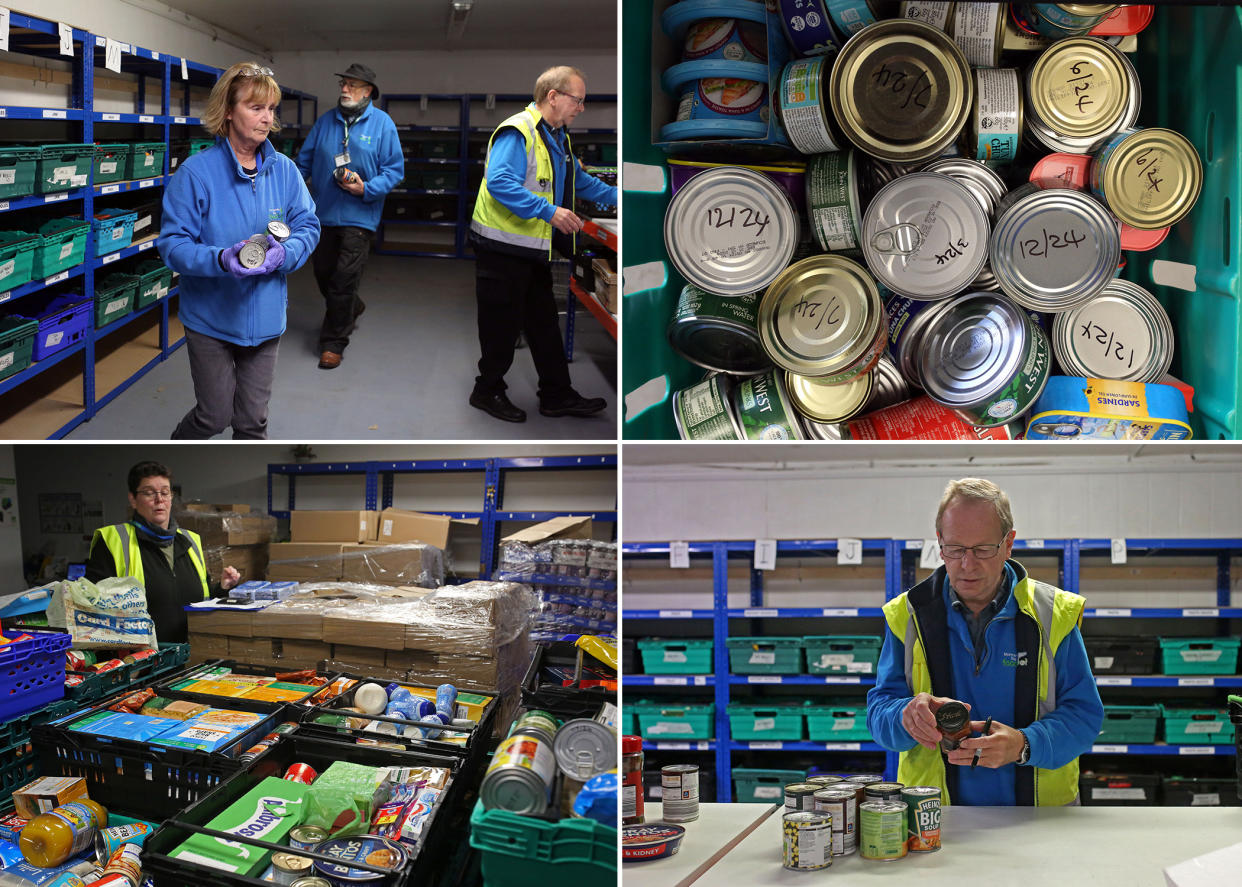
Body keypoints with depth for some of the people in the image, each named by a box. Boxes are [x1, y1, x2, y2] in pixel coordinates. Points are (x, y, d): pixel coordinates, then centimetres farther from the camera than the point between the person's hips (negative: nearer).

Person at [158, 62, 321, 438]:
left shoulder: (284, 170, -2)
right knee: (215, 414, 6)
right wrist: (221, 259, -33)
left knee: (252, 419, 11)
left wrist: (284, 253, -21)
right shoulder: (196, 172, -14)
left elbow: (308, 226, 2)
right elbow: (172, 243, -15)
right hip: (211, 318, -3)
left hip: (264, 318, 4)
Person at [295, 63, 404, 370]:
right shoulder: (325, 122, 6)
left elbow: (395, 170, -5)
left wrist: (366, 189, -18)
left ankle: (333, 343, 5)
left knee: (344, 278, -6)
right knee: (322, 272, 14)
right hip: (324, 212, 5)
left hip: (358, 215, -5)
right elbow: (304, 161, 12)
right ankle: (351, 309, 43)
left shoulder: (383, 124, -4)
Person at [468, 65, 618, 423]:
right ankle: (488, 391, 17)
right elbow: (500, 182, -30)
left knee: (545, 324, 12)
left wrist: (614, 196, 20)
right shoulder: (518, 132, -18)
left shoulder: (557, 137, 14)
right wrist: (548, 211, -33)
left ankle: (557, 395, 19)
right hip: (503, 248, -9)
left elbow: (579, 180, 29)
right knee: (503, 324, 1)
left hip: (534, 247, 9)